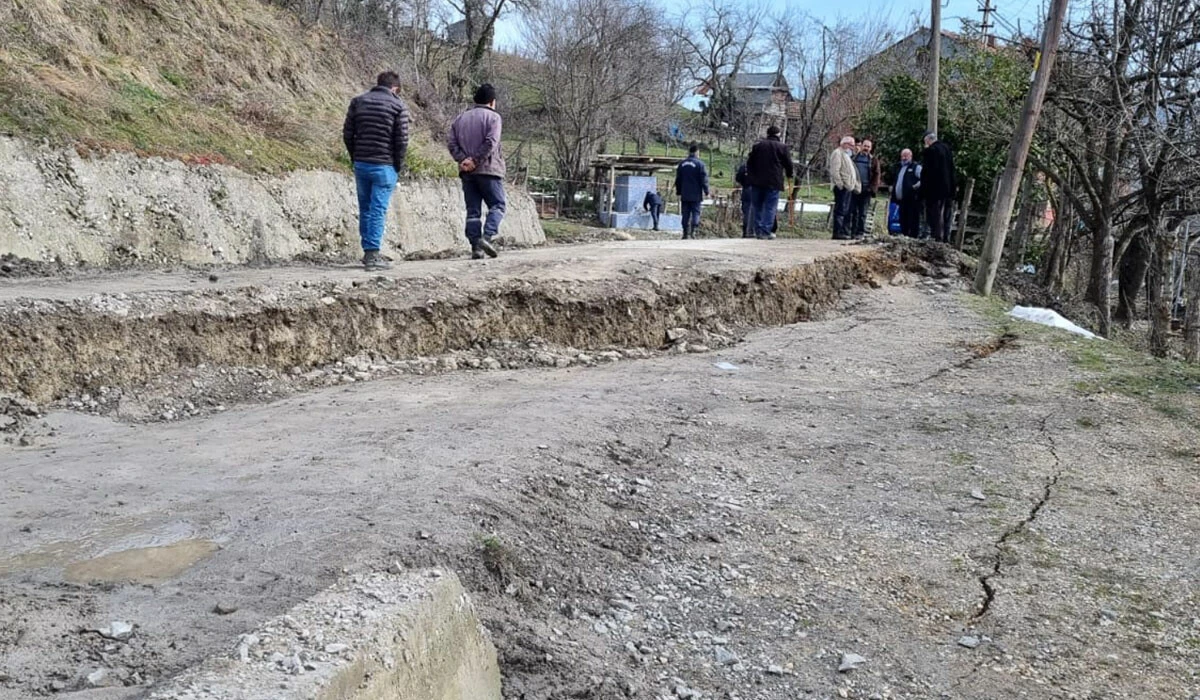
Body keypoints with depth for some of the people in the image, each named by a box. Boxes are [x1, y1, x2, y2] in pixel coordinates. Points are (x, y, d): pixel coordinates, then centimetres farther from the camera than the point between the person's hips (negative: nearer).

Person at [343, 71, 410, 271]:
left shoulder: (358, 102, 8)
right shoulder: (398, 106, -4)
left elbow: (347, 134, 6)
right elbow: (402, 140, -8)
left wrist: (355, 158, 14)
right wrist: (398, 167, 3)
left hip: (360, 164, 4)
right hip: (384, 166, -4)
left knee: (365, 209, 13)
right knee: (378, 210, -3)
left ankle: (368, 251, 18)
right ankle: (373, 254, -5)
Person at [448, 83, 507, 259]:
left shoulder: (460, 118, 16)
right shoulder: (492, 116, -1)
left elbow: (451, 143, 5)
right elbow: (491, 142, -14)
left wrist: (463, 159, -5)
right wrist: (476, 160, -12)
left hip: (467, 172, 5)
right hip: (488, 169, -5)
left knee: (473, 210, 6)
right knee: (497, 205, 1)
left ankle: (476, 247, 0)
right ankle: (488, 237, -19)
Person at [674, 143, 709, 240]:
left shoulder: (682, 164, 8)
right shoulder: (699, 164, -8)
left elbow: (678, 180, 14)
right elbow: (704, 180, -9)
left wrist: (678, 192, 21)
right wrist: (706, 192, -2)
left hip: (684, 195, 4)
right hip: (696, 195, -4)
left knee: (686, 214, 8)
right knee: (696, 212, 0)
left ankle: (685, 233, 7)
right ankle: (693, 230, -14)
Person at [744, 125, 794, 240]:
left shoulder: (757, 145, 8)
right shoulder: (782, 147, -1)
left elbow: (749, 163, 10)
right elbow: (788, 164, 2)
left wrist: (751, 176, 19)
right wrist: (789, 175, 19)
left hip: (757, 182, 3)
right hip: (774, 182, -3)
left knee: (757, 206, 12)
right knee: (770, 207, -2)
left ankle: (758, 230, 13)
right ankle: (766, 232, -9)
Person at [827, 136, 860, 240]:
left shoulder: (846, 155, 27)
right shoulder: (837, 153, -5)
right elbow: (834, 171, -16)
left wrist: (856, 187, 22)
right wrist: (840, 184, -21)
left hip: (849, 187, 10)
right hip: (842, 188, -10)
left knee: (847, 212, 10)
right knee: (840, 210, -12)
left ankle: (845, 232, 13)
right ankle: (837, 233, -14)